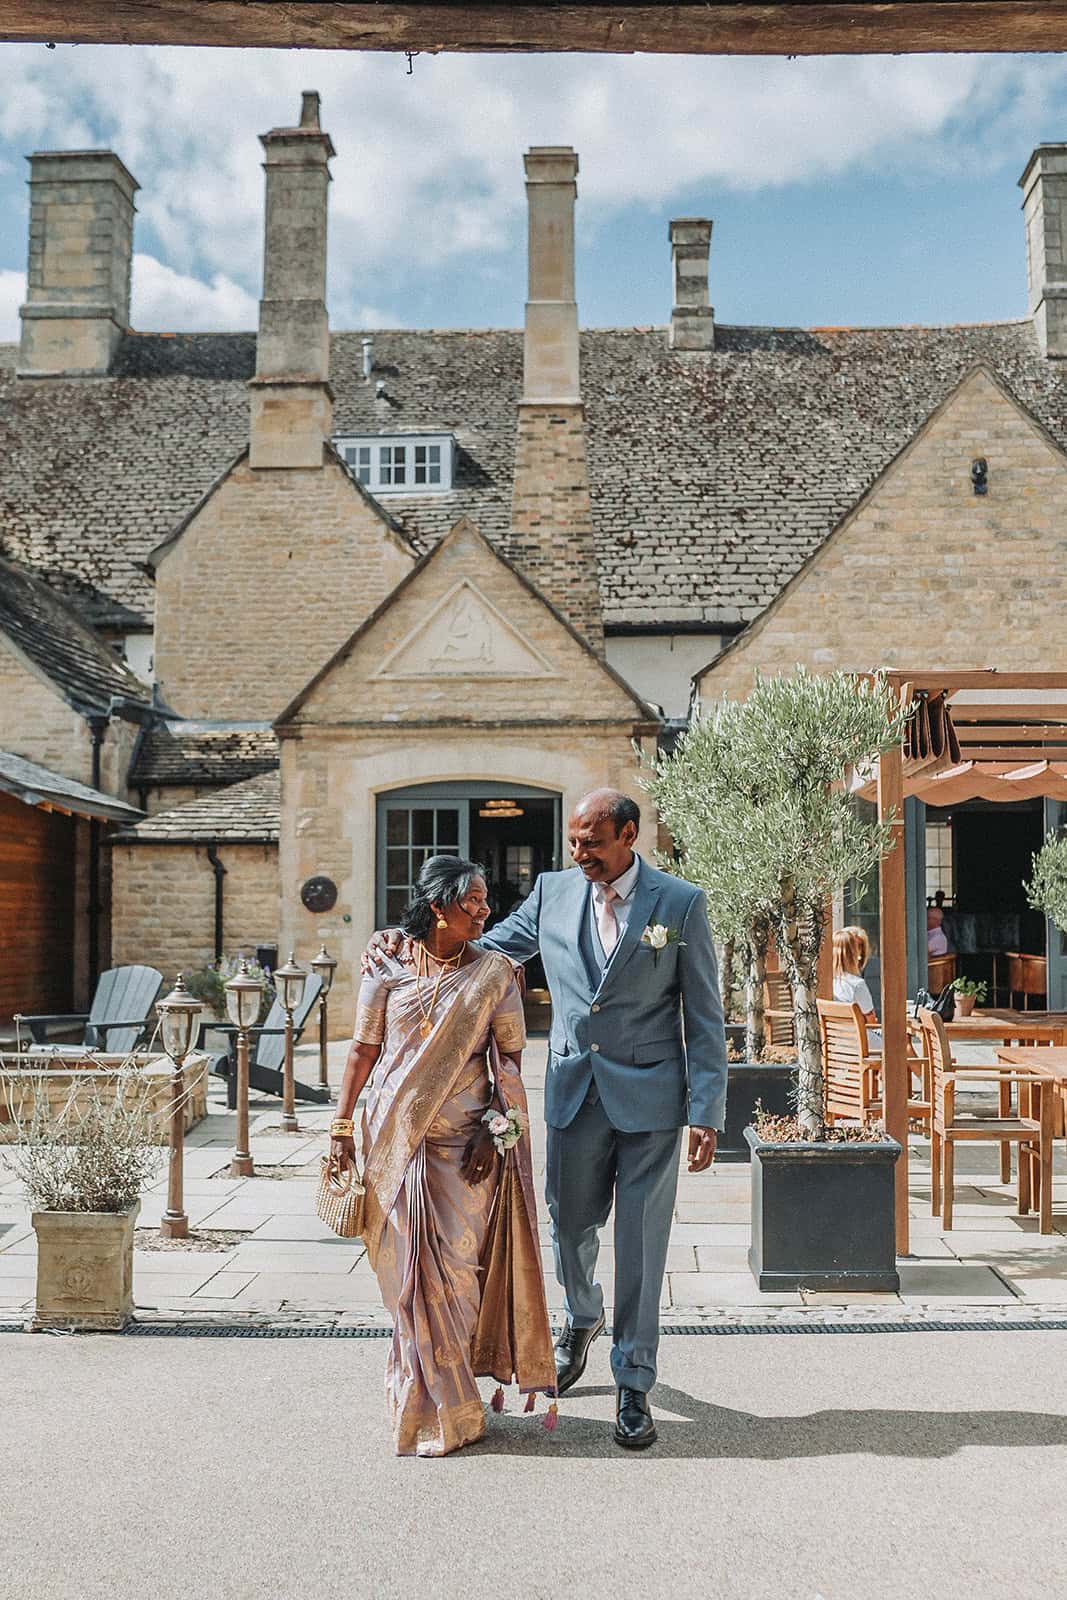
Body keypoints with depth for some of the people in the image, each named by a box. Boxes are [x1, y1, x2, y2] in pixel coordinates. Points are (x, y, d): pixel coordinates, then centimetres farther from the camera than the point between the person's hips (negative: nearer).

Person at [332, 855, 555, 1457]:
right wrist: (342, 1125, 4)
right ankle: (444, 1403, 23)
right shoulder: (389, 966, 1)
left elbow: (509, 1058, 2)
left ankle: (432, 1397, 19)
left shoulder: (494, 971, 1)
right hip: (396, 1137, 0)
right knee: (413, 1268, 6)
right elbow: (365, 1048, 5)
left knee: (457, 1266, 0)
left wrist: (495, 1130, -7)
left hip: (466, 1138, 0)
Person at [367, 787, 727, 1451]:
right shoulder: (553, 891, 3)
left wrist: (708, 1112, -8)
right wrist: (405, 942, -6)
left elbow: (704, 1015, -5)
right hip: (575, 1091, 3)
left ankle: (634, 1387, 17)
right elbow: (481, 952, 11)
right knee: (570, 1223, 15)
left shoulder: (681, 902, -7)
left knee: (641, 1242, 2)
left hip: (650, 1096, -3)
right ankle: (583, 1319, 47)